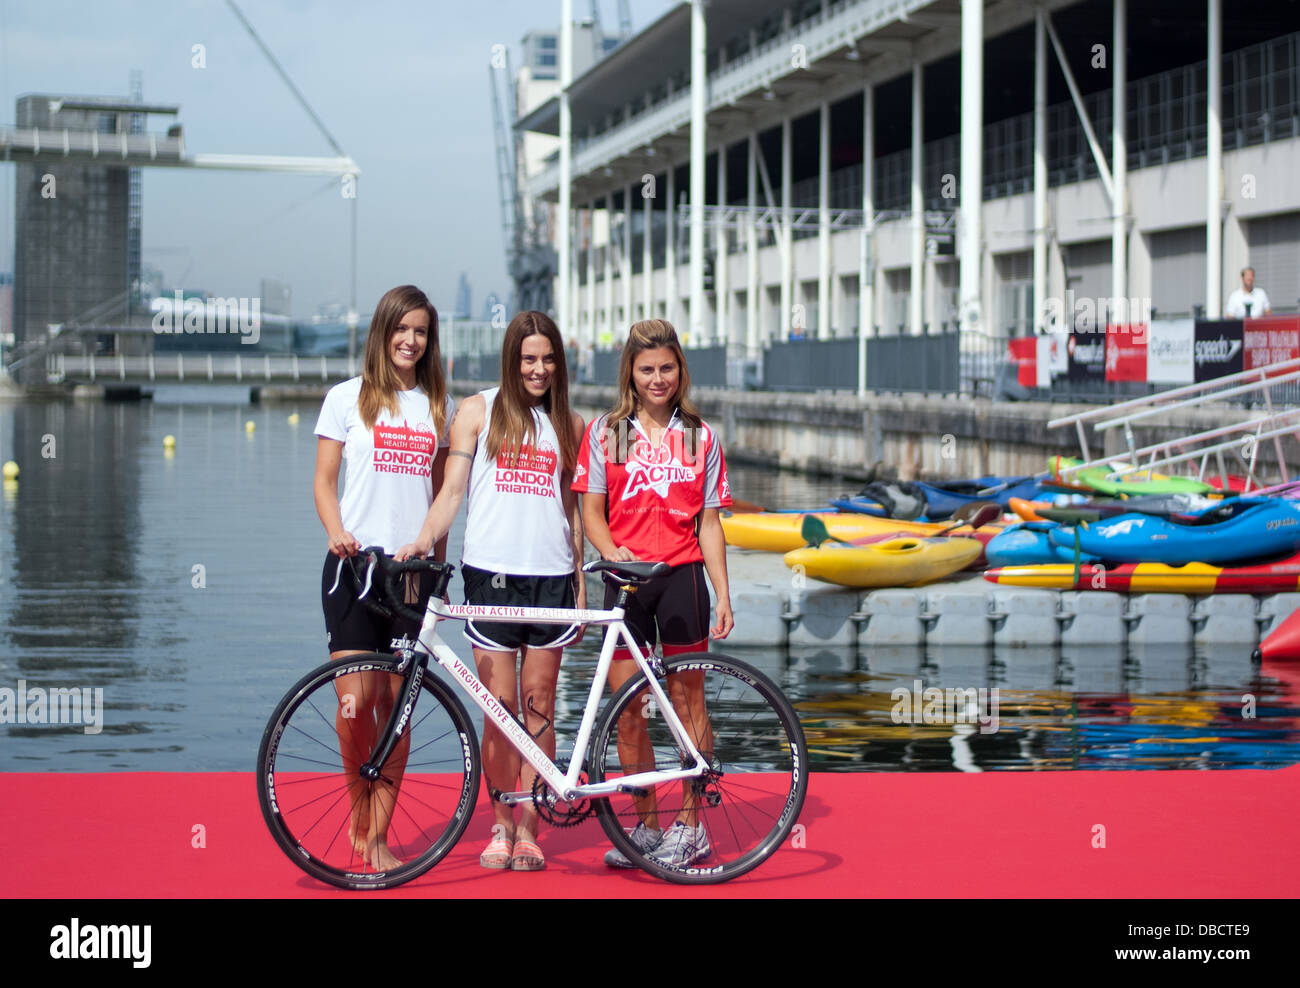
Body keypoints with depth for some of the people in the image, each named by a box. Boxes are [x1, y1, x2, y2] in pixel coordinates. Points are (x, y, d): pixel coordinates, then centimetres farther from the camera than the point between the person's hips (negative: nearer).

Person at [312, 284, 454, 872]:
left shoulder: (437, 405, 14)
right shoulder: (348, 398, 6)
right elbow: (324, 480, 4)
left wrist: (439, 562, 12)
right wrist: (337, 533, -14)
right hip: (354, 563, -2)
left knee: (397, 706, 1)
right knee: (355, 700, -10)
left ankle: (378, 837, 9)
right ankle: (359, 815, 13)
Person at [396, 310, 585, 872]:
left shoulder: (568, 425, 14)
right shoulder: (478, 411, 7)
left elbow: (572, 509, 15)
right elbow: (452, 489, 1)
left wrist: (580, 587, 12)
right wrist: (424, 540, -16)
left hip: (551, 576, 2)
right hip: (491, 573, -2)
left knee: (538, 705, 2)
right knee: (500, 705, -3)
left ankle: (528, 828, 9)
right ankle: (500, 826, 10)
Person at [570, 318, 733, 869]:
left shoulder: (700, 437, 8)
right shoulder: (605, 432, 6)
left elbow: (709, 522, 8)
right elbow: (592, 510, 5)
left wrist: (723, 595, 3)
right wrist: (612, 551, -15)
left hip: (681, 576, -1)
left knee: (686, 700, 1)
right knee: (626, 707, 2)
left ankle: (689, 824, 9)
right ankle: (645, 824, 13)